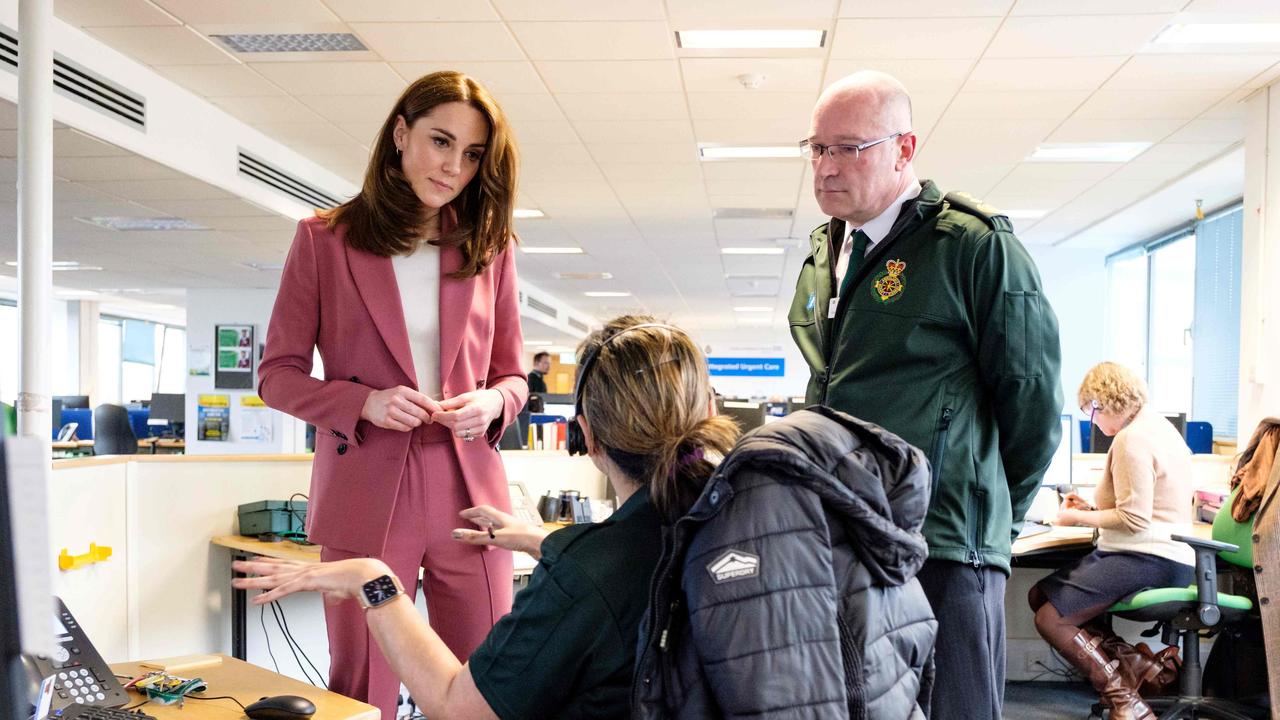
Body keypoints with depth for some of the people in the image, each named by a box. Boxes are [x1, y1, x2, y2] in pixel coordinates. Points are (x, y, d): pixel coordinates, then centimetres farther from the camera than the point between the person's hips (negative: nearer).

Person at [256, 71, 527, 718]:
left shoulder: (490, 249, 9)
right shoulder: (324, 238, 2)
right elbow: (278, 374, 3)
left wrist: (492, 404, -9)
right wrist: (365, 404, -15)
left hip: (468, 495, 2)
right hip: (365, 500, -2)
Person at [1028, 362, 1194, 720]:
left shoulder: (1132, 439, -16)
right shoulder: (1154, 424, 16)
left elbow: (1134, 520, -21)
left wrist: (1077, 518, -8)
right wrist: (1092, 507, 17)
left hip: (1149, 561, -11)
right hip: (1151, 555, 11)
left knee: (1051, 619, -15)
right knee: (1039, 594, 6)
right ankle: (1128, 665, -2)